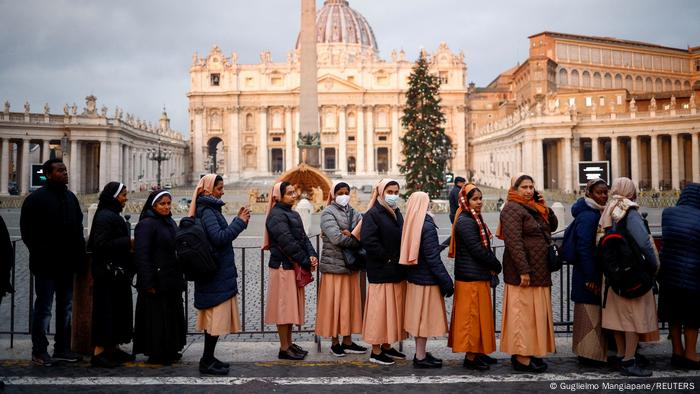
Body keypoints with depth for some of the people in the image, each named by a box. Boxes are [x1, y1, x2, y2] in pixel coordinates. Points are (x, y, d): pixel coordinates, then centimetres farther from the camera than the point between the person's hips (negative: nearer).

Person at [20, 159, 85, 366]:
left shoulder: (70, 197, 12)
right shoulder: (36, 198, -7)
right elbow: (27, 232, -10)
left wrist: (79, 254, 8)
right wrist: (40, 254, -13)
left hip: (67, 263, 7)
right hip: (46, 264, -7)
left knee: (66, 306, 12)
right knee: (44, 307, 1)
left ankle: (62, 348, 22)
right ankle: (39, 351, 13)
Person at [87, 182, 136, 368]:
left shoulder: (114, 216, 16)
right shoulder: (104, 216, -14)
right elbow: (100, 244, -22)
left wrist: (128, 246, 7)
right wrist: (127, 243, -18)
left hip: (118, 272, 10)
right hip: (107, 273, -10)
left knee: (119, 309, 14)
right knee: (105, 310, -5)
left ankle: (114, 348, 23)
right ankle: (98, 352, 2)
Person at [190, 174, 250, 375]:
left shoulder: (210, 209, 15)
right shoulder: (207, 211, -14)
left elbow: (222, 235, 18)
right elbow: (219, 238, -24)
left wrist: (238, 220, 8)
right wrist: (240, 222, -17)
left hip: (217, 273, 10)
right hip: (217, 274, -10)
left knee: (214, 317, 14)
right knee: (217, 317, -4)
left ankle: (208, 358, 21)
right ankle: (207, 362, 3)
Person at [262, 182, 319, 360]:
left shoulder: (293, 214, 16)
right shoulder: (276, 216, -14)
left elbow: (303, 237, 12)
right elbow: (288, 243, -20)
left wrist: (312, 255, -5)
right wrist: (306, 262, -15)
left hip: (294, 267, 9)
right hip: (283, 267, -9)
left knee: (291, 307, 15)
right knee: (284, 307, -2)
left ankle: (289, 343, 25)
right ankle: (284, 349, 6)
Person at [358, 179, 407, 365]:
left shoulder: (397, 213, 14)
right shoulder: (372, 215, -12)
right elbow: (367, 240, -22)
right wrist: (387, 258, -17)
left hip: (397, 271, 8)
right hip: (381, 272, -8)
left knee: (394, 309, 13)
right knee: (380, 309, -2)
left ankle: (386, 346, 26)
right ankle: (376, 351, 9)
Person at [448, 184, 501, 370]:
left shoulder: (474, 219, 15)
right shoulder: (465, 222, -16)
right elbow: (477, 250, -19)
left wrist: (492, 266, 3)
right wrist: (496, 265, -7)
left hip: (479, 276, 10)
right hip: (471, 278, -10)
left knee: (480, 316, 16)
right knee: (472, 316, -3)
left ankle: (477, 352, 25)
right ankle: (470, 357, 6)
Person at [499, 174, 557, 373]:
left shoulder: (534, 208, 16)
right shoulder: (512, 209, -12)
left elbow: (553, 225, 20)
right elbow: (514, 242, -20)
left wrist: (545, 208, 4)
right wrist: (523, 270, -24)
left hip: (540, 271, 9)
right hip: (524, 270, -9)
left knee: (536, 312, 14)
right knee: (523, 312, -5)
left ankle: (531, 353, 24)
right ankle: (522, 358, 2)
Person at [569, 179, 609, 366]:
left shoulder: (597, 213, 13)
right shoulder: (588, 216, -17)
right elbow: (584, 248, -21)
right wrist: (590, 278, -21)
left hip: (597, 272, 10)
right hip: (589, 275, -10)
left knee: (593, 315, 16)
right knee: (590, 315, 0)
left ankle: (588, 353, 26)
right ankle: (590, 355, 10)